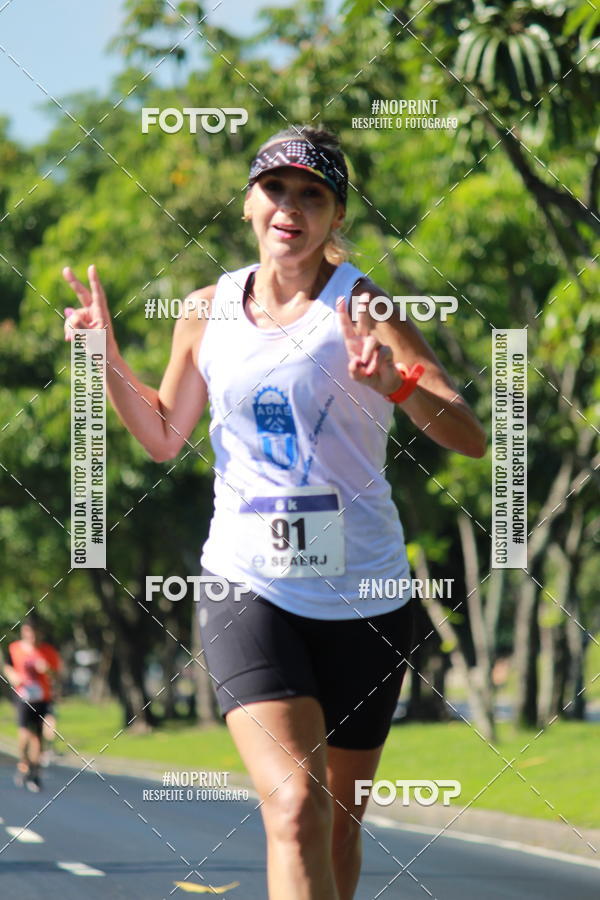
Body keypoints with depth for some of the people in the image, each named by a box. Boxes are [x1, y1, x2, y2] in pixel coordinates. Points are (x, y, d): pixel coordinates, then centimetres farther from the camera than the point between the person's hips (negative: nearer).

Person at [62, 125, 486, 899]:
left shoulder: (360, 307, -5)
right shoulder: (208, 311, 6)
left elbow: (470, 438, -13)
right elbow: (164, 435, 21)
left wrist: (396, 383, -32)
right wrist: (106, 357, 5)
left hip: (361, 594, 0)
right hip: (247, 585, 0)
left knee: (338, 825, 12)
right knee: (294, 805, -20)